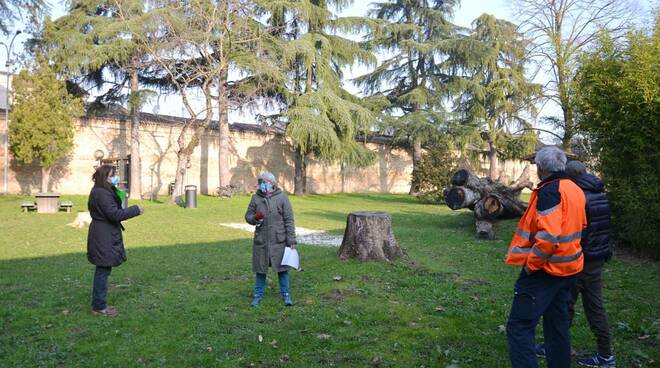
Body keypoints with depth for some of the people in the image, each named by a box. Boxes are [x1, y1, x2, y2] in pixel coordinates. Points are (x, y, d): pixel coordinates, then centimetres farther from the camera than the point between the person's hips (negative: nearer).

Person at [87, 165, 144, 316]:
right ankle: (99, 307, 8)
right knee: (103, 271, -2)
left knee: (102, 271, 17)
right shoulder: (102, 194, -20)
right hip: (104, 239, -11)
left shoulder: (99, 191, 13)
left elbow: (111, 210, 12)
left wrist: (115, 189, 9)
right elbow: (114, 214, -24)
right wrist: (136, 210, -18)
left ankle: (99, 304, 27)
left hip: (103, 237, 11)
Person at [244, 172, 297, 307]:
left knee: (282, 268, 5)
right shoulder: (256, 198, 4)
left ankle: (286, 294, 18)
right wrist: (254, 219, -13)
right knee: (260, 268, 11)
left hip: (279, 241, -2)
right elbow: (248, 215, 12)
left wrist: (291, 240, -7)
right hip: (261, 240, 2)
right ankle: (258, 295, 24)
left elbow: (289, 220, -4)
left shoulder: (282, 197, -4)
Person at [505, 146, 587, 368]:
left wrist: (531, 264, -19)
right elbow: (580, 225, 22)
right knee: (557, 323, 19)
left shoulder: (549, 191, -19)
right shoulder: (575, 190, 10)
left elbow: (549, 236, -28)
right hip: (569, 268, 10)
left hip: (546, 269, -10)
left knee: (519, 326, -8)